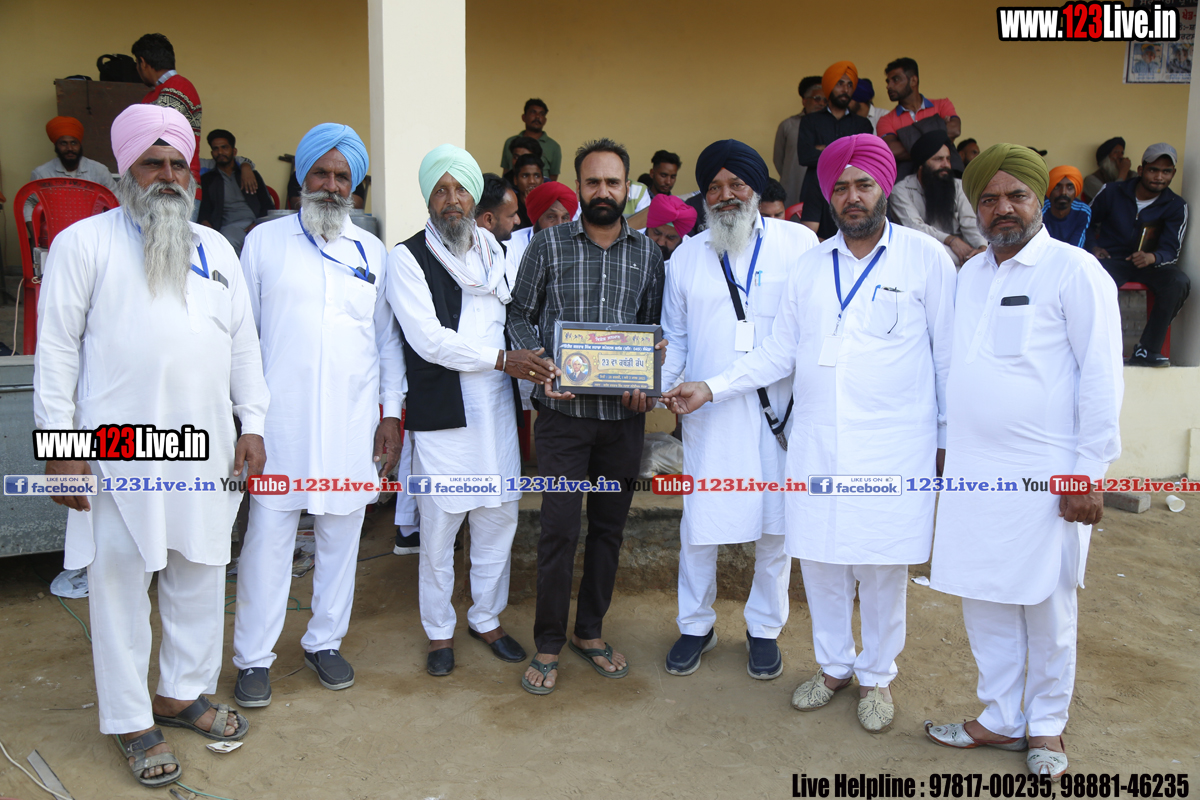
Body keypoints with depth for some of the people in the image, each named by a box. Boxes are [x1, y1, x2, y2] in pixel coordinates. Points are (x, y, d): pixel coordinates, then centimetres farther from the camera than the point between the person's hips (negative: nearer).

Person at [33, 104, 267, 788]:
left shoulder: (215, 247, 15)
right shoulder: (85, 242, 2)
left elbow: (243, 340, 14)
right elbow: (57, 346, -2)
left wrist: (252, 424, 7)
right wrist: (60, 443, -7)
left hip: (206, 444, 4)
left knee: (200, 574, 12)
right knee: (120, 582, 4)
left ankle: (184, 692, 30)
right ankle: (131, 721, 18)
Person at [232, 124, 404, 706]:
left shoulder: (371, 251, 10)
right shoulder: (265, 242, 5)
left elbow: (387, 337, 12)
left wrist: (391, 412, 7)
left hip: (352, 419, 2)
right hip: (279, 418, -2)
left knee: (341, 535, 10)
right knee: (267, 537, 0)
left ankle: (325, 641, 27)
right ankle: (253, 657, 16)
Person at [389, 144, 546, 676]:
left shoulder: (496, 254, 12)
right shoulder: (408, 258, -5)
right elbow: (428, 339, -15)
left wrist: (537, 371, 0)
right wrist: (502, 358, -20)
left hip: (498, 409, 5)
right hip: (442, 413, -4)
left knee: (499, 518, 12)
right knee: (439, 527, 4)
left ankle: (486, 618, 31)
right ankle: (439, 632, 24)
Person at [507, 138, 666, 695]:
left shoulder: (647, 253, 8)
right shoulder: (548, 245, 0)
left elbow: (656, 330, 12)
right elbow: (521, 317, 3)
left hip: (623, 415, 3)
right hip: (563, 410, -3)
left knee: (609, 525, 12)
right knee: (559, 528, -2)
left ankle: (590, 632, 29)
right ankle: (548, 644, 15)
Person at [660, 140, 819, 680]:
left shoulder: (799, 244, 1)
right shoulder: (686, 257, 9)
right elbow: (675, 339, 14)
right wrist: (656, 384, -4)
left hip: (779, 411, -1)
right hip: (708, 413, 2)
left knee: (776, 524, 9)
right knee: (699, 523, 6)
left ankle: (764, 628, 29)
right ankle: (696, 626, 27)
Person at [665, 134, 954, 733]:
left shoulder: (926, 257, -1)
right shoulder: (809, 265, 9)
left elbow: (948, 356, 2)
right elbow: (778, 352, 11)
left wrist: (948, 439, 2)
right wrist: (711, 388, 1)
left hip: (893, 448, -3)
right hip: (816, 446, 3)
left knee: (882, 566, 7)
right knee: (818, 558, 11)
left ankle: (877, 675, 30)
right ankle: (833, 665, 33)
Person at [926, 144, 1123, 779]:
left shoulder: (1075, 271, -6)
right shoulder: (969, 274, 12)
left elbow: (1101, 377, -9)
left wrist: (1088, 474, -12)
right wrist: (950, 444, 15)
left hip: (1046, 475, -5)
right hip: (973, 470, 5)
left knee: (1047, 608, 8)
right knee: (984, 601, 12)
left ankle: (1045, 726, 27)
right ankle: (1001, 719, 29)